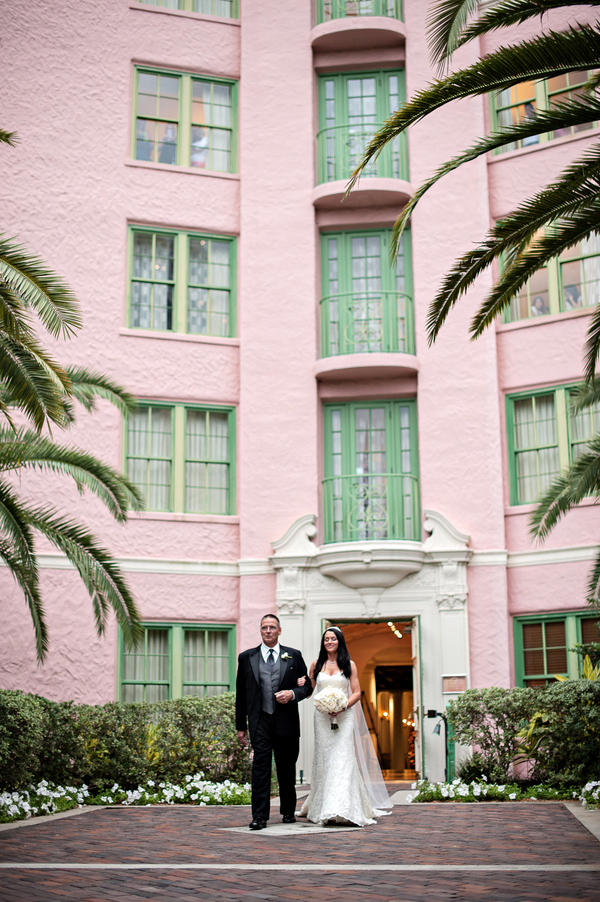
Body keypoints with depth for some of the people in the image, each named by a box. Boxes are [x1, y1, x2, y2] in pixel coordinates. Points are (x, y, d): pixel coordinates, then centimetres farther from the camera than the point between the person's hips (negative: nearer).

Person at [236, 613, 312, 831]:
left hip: (286, 722, 1)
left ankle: (288, 811, 27)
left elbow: (307, 686, 11)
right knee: (261, 765, -10)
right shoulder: (247, 657, 8)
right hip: (260, 721, -1)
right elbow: (241, 695, 9)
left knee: (287, 768, 10)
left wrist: (292, 694, -11)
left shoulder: (294, 656, 8)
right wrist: (241, 726, 7)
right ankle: (260, 816, -10)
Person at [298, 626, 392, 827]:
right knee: (323, 758, 2)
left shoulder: (349, 665, 5)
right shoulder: (316, 665, 10)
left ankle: (341, 809, -15)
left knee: (342, 758, -11)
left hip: (343, 717, -2)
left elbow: (357, 692, 2)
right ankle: (323, 808, 9)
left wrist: (344, 706, -14)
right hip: (322, 717, 2)